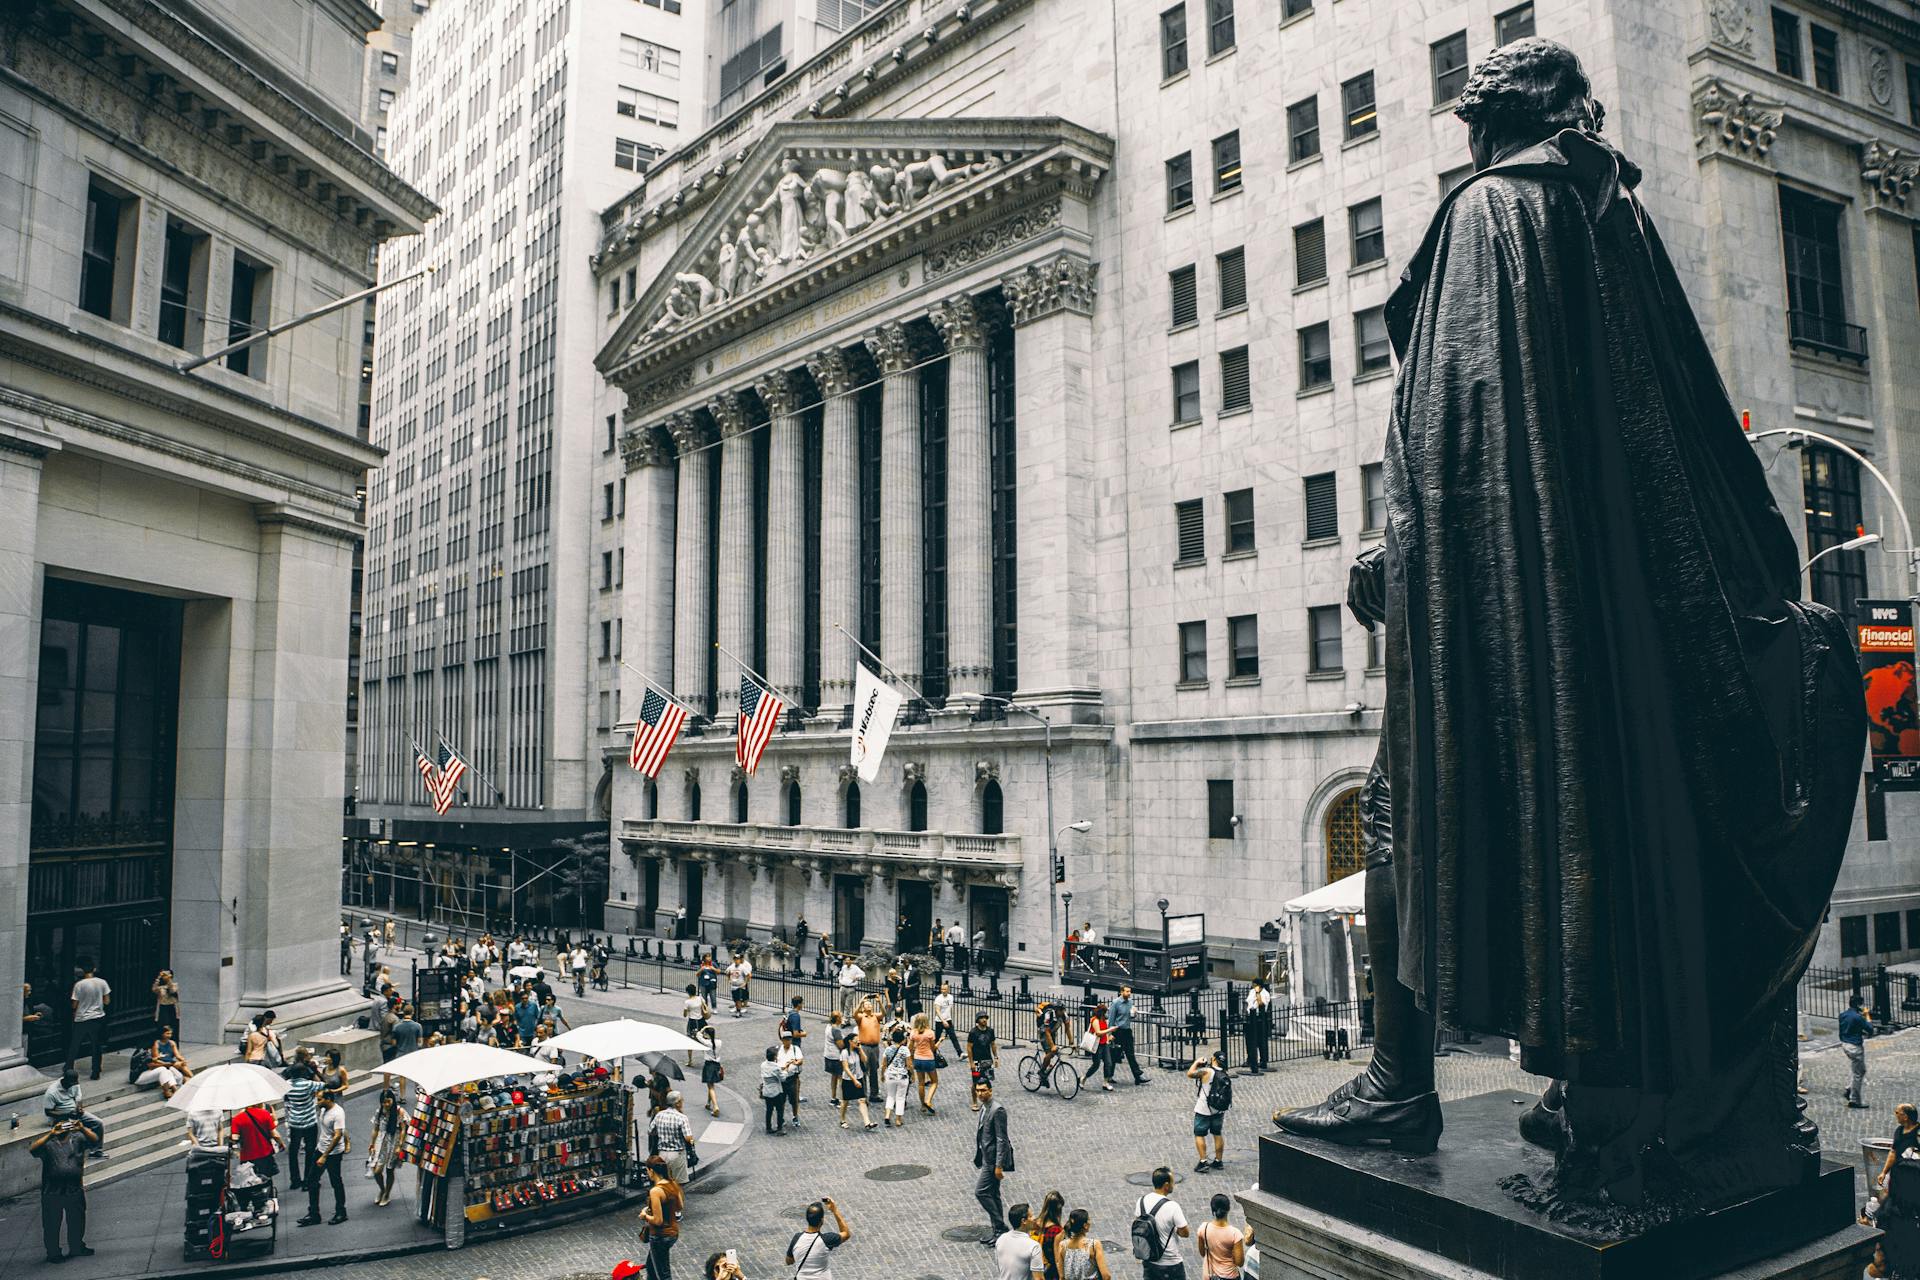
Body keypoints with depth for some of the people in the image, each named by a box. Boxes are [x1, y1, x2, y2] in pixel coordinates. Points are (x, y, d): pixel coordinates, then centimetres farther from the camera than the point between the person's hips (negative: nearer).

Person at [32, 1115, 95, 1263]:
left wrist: (82, 1129, -22)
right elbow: (33, 1149, -18)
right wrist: (51, 1134, -27)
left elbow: (95, 1140, -7)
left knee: (77, 1222, 14)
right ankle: (53, 1253, 20)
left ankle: (76, 1248, 30)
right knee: (52, 1224, 5)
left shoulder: (77, 1138, 6)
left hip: (75, 1190, 2)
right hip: (52, 1191, -2)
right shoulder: (47, 1141, 0)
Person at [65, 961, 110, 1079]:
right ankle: (96, 1073, 12)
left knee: (74, 1046, 14)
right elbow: (107, 1001, 0)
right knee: (96, 1047, 10)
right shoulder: (102, 982, -4)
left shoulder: (79, 984, -12)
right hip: (98, 1018, 2)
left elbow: (74, 1005, -8)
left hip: (81, 1019, -2)